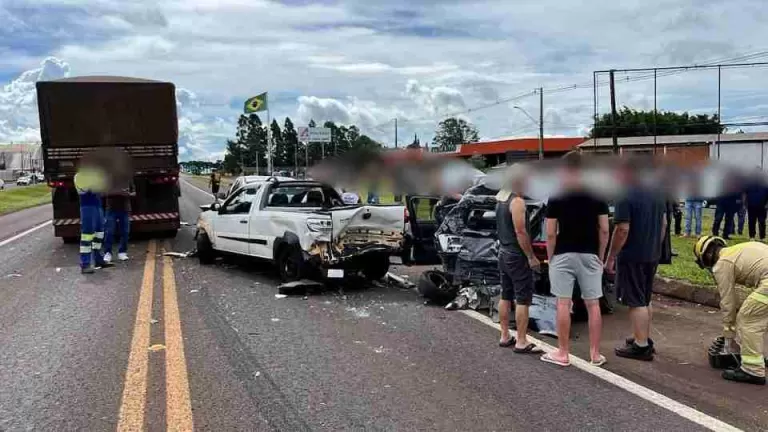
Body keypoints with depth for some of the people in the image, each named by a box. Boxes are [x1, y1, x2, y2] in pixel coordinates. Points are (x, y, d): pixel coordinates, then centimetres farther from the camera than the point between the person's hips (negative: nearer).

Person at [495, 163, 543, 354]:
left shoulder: (501, 197, 7)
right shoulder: (517, 202, -19)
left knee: (506, 296, 15)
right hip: (517, 256, -9)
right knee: (523, 299, -3)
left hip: (503, 252, 9)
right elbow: (520, 232, -22)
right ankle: (521, 343, 0)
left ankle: (505, 336, 22)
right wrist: (531, 257, -17)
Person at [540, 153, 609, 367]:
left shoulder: (556, 197, -7)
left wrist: (550, 257, 5)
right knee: (593, 305, 8)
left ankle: (562, 353, 9)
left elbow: (551, 234, -7)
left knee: (563, 304, 2)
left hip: (563, 256, -2)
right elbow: (604, 230, 1)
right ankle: (595, 354, 13)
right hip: (590, 256, 3)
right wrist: (601, 256, 11)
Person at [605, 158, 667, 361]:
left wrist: (610, 258, -13)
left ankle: (641, 346, 1)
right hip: (652, 256, 9)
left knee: (636, 302, -2)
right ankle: (644, 339, 27)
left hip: (632, 257, -9)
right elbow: (664, 225, 15)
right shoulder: (656, 195, 10)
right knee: (645, 300, 18)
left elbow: (622, 230, -20)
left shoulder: (626, 197, -17)